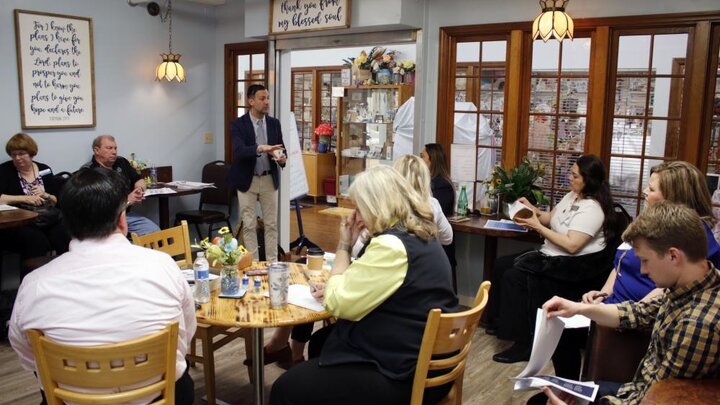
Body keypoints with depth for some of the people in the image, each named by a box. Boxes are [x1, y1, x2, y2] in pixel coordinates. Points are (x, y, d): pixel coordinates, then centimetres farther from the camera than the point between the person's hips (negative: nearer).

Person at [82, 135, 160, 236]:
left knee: (155, 232, -16)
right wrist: (127, 201, -15)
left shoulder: (121, 162, 15)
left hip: (127, 215, 6)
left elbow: (139, 180, 22)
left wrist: (140, 189, -3)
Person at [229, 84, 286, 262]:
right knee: (249, 225, 4)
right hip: (247, 180, -3)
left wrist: (282, 158, -17)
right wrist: (261, 148, -38)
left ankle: (272, 262, 15)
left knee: (271, 224, 7)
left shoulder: (274, 123, 4)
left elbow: (281, 149, 6)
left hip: (270, 179, 3)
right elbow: (238, 151, -23)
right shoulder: (238, 124, -8)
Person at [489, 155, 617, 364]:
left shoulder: (592, 208, -18)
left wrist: (538, 227, -20)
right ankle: (503, 321, 9)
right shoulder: (572, 196, 11)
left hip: (575, 267, -10)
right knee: (501, 265, 2)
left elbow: (571, 245, -25)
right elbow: (551, 218, 17)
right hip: (552, 256, 10)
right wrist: (533, 210, -4)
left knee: (514, 276, -23)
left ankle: (523, 345, -15)